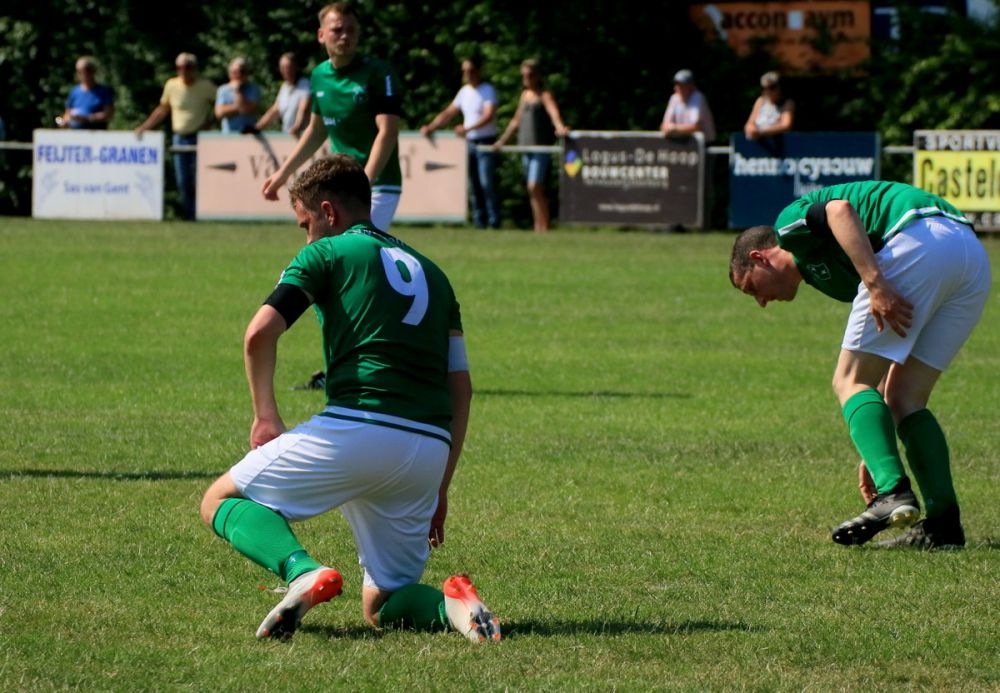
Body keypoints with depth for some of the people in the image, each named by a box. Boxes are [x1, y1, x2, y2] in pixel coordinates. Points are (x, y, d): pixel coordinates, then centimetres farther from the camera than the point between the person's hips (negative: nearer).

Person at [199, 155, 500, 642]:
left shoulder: (329, 254, 7)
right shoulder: (430, 272, 25)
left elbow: (260, 334, -7)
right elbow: (461, 388, 20)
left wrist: (266, 416, 7)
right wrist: (439, 489, 23)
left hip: (357, 425, -6)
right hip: (429, 450, 6)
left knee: (222, 501, 13)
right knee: (381, 607, 20)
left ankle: (302, 571, -16)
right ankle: (450, 604, -14)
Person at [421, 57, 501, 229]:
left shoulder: (488, 91, -6)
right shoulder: (464, 92, 14)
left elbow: (489, 116, -19)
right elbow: (448, 113, 17)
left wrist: (468, 128, -31)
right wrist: (430, 127, 5)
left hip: (486, 142, -7)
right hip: (470, 143, 7)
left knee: (487, 182, -14)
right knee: (474, 184, 5)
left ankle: (494, 221, -12)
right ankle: (479, 220, 7)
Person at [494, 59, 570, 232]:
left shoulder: (544, 96, -5)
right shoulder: (525, 95, 17)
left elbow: (553, 112, -24)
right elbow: (516, 120, 28)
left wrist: (560, 127, -45)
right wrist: (502, 140, 32)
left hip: (542, 148, -7)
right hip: (526, 147, 7)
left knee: (535, 188, -16)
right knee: (534, 191, 8)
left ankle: (543, 227, -14)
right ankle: (538, 227, 10)